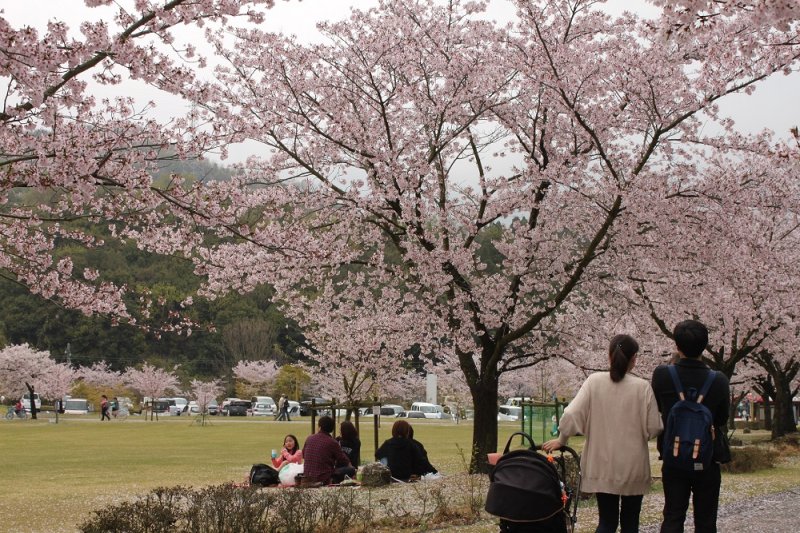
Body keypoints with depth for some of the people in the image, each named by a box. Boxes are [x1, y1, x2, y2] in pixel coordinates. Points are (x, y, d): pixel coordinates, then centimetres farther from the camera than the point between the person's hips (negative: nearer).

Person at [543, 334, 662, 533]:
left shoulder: (594, 381, -6)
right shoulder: (642, 387, -10)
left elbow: (572, 414, -9)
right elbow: (653, 428, -8)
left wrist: (561, 440, 8)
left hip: (602, 466, 2)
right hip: (633, 467, -1)